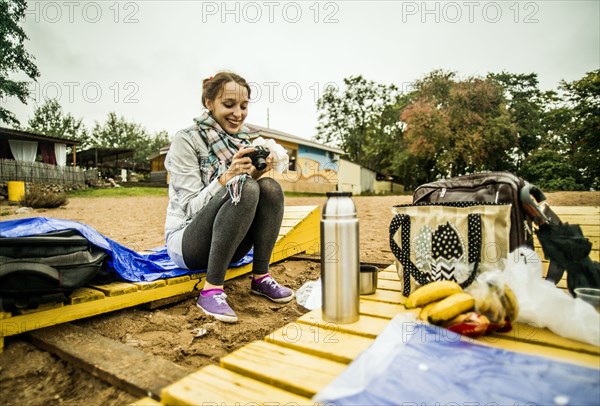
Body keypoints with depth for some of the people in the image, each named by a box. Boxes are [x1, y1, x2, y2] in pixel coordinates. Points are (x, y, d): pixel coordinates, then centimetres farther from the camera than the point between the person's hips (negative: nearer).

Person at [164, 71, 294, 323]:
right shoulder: (186, 140, -10)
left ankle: (261, 278, -13)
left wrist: (255, 175, -13)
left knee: (270, 187, -20)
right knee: (246, 189, -30)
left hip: (227, 247, 5)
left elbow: (249, 205, 6)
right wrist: (226, 177, -31)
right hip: (187, 243, -5)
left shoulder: (243, 143, 6)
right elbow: (191, 208, -16)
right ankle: (211, 290, -26)